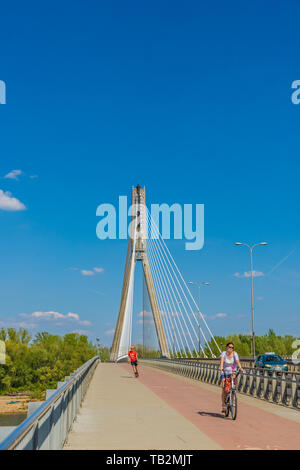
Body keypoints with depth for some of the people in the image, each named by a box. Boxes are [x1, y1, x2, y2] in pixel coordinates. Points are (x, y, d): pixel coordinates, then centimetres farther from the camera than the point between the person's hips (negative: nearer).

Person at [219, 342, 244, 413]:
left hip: (232, 372, 0)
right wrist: (221, 367, -45)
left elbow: (237, 361, -24)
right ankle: (223, 406, 0)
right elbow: (222, 360, -27)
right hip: (224, 372, 0)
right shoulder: (224, 353, -10)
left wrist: (241, 368, -41)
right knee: (224, 388, -10)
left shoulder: (235, 354, -9)